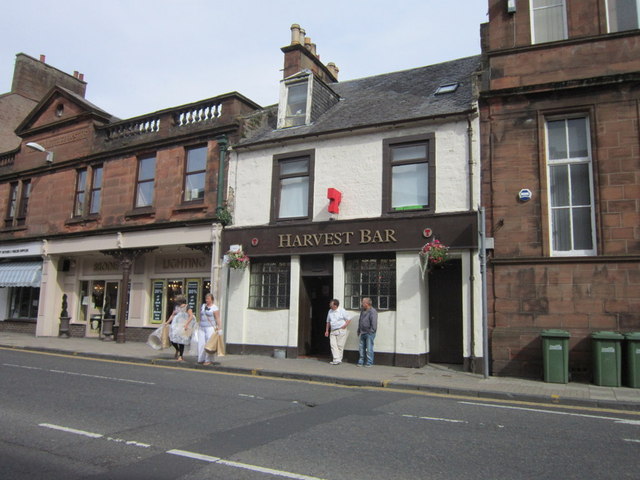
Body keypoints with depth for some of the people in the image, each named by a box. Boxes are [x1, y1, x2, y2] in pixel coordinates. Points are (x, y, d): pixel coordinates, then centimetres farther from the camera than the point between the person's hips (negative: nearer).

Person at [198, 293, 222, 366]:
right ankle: (201, 359, 9)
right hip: (201, 328, 6)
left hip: (210, 328, -6)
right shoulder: (203, 306, 13)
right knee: (201, 343, 1)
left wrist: (219, 329, -17)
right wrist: (200, 325, 18)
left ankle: (208, 360, 0)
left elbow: (218, 319, -10)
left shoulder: (215, 308, -6)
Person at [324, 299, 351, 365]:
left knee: (340, 345, -2)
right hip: (333, 331, 5)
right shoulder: (330, 311, 12)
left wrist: (345, 326, -13)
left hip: (341, 331, -5)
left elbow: (349, 319, -1)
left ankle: (338, 360, 9)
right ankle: (337, 359, -10)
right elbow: (328, 321, 20)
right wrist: (327, 330, 16)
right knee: (333, 345, -8)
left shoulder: (342, 311, -5)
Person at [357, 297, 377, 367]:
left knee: (369, 348, -3)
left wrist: (371, 331, -17)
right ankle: (361, 361, 19)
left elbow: (374, 323, -18)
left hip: (369, 333, -8)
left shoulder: (372, 311, -13)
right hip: (363, 333, 8)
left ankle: (369, 363, 5)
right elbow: (360, 321, 21)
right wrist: (359, 330, 18)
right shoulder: (363, 311, 14)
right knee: (361, 348, 10)